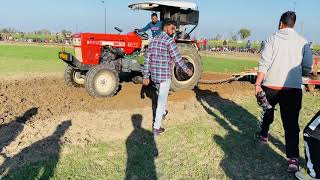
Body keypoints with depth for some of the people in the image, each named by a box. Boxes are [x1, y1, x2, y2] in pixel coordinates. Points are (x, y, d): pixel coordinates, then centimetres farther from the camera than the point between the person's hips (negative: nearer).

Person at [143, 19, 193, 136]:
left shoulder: (153, 40, 9)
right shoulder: (169, 40, -12)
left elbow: (147, 59, 7)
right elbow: (177, 59, -12)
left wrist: (145, 76, 10)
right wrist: (187, 70, 2)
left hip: (154, 75, 7)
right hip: (165, 76, -7)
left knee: (162, 95, 30)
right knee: (161, 101, 0)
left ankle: (163, 113, 51)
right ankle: (156, 128, 4)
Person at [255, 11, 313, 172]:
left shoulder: (273, 39, 0)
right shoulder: (303, 42, 4)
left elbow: (264, 64, -9)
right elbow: (307, 68, 5)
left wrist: (258, 84, -6)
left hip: (271, 86, 0)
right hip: (293, 88, 0)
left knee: (267, 112, 26)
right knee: (291, 123, 0)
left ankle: (263, 135, 42)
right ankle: (293, 159, -6)